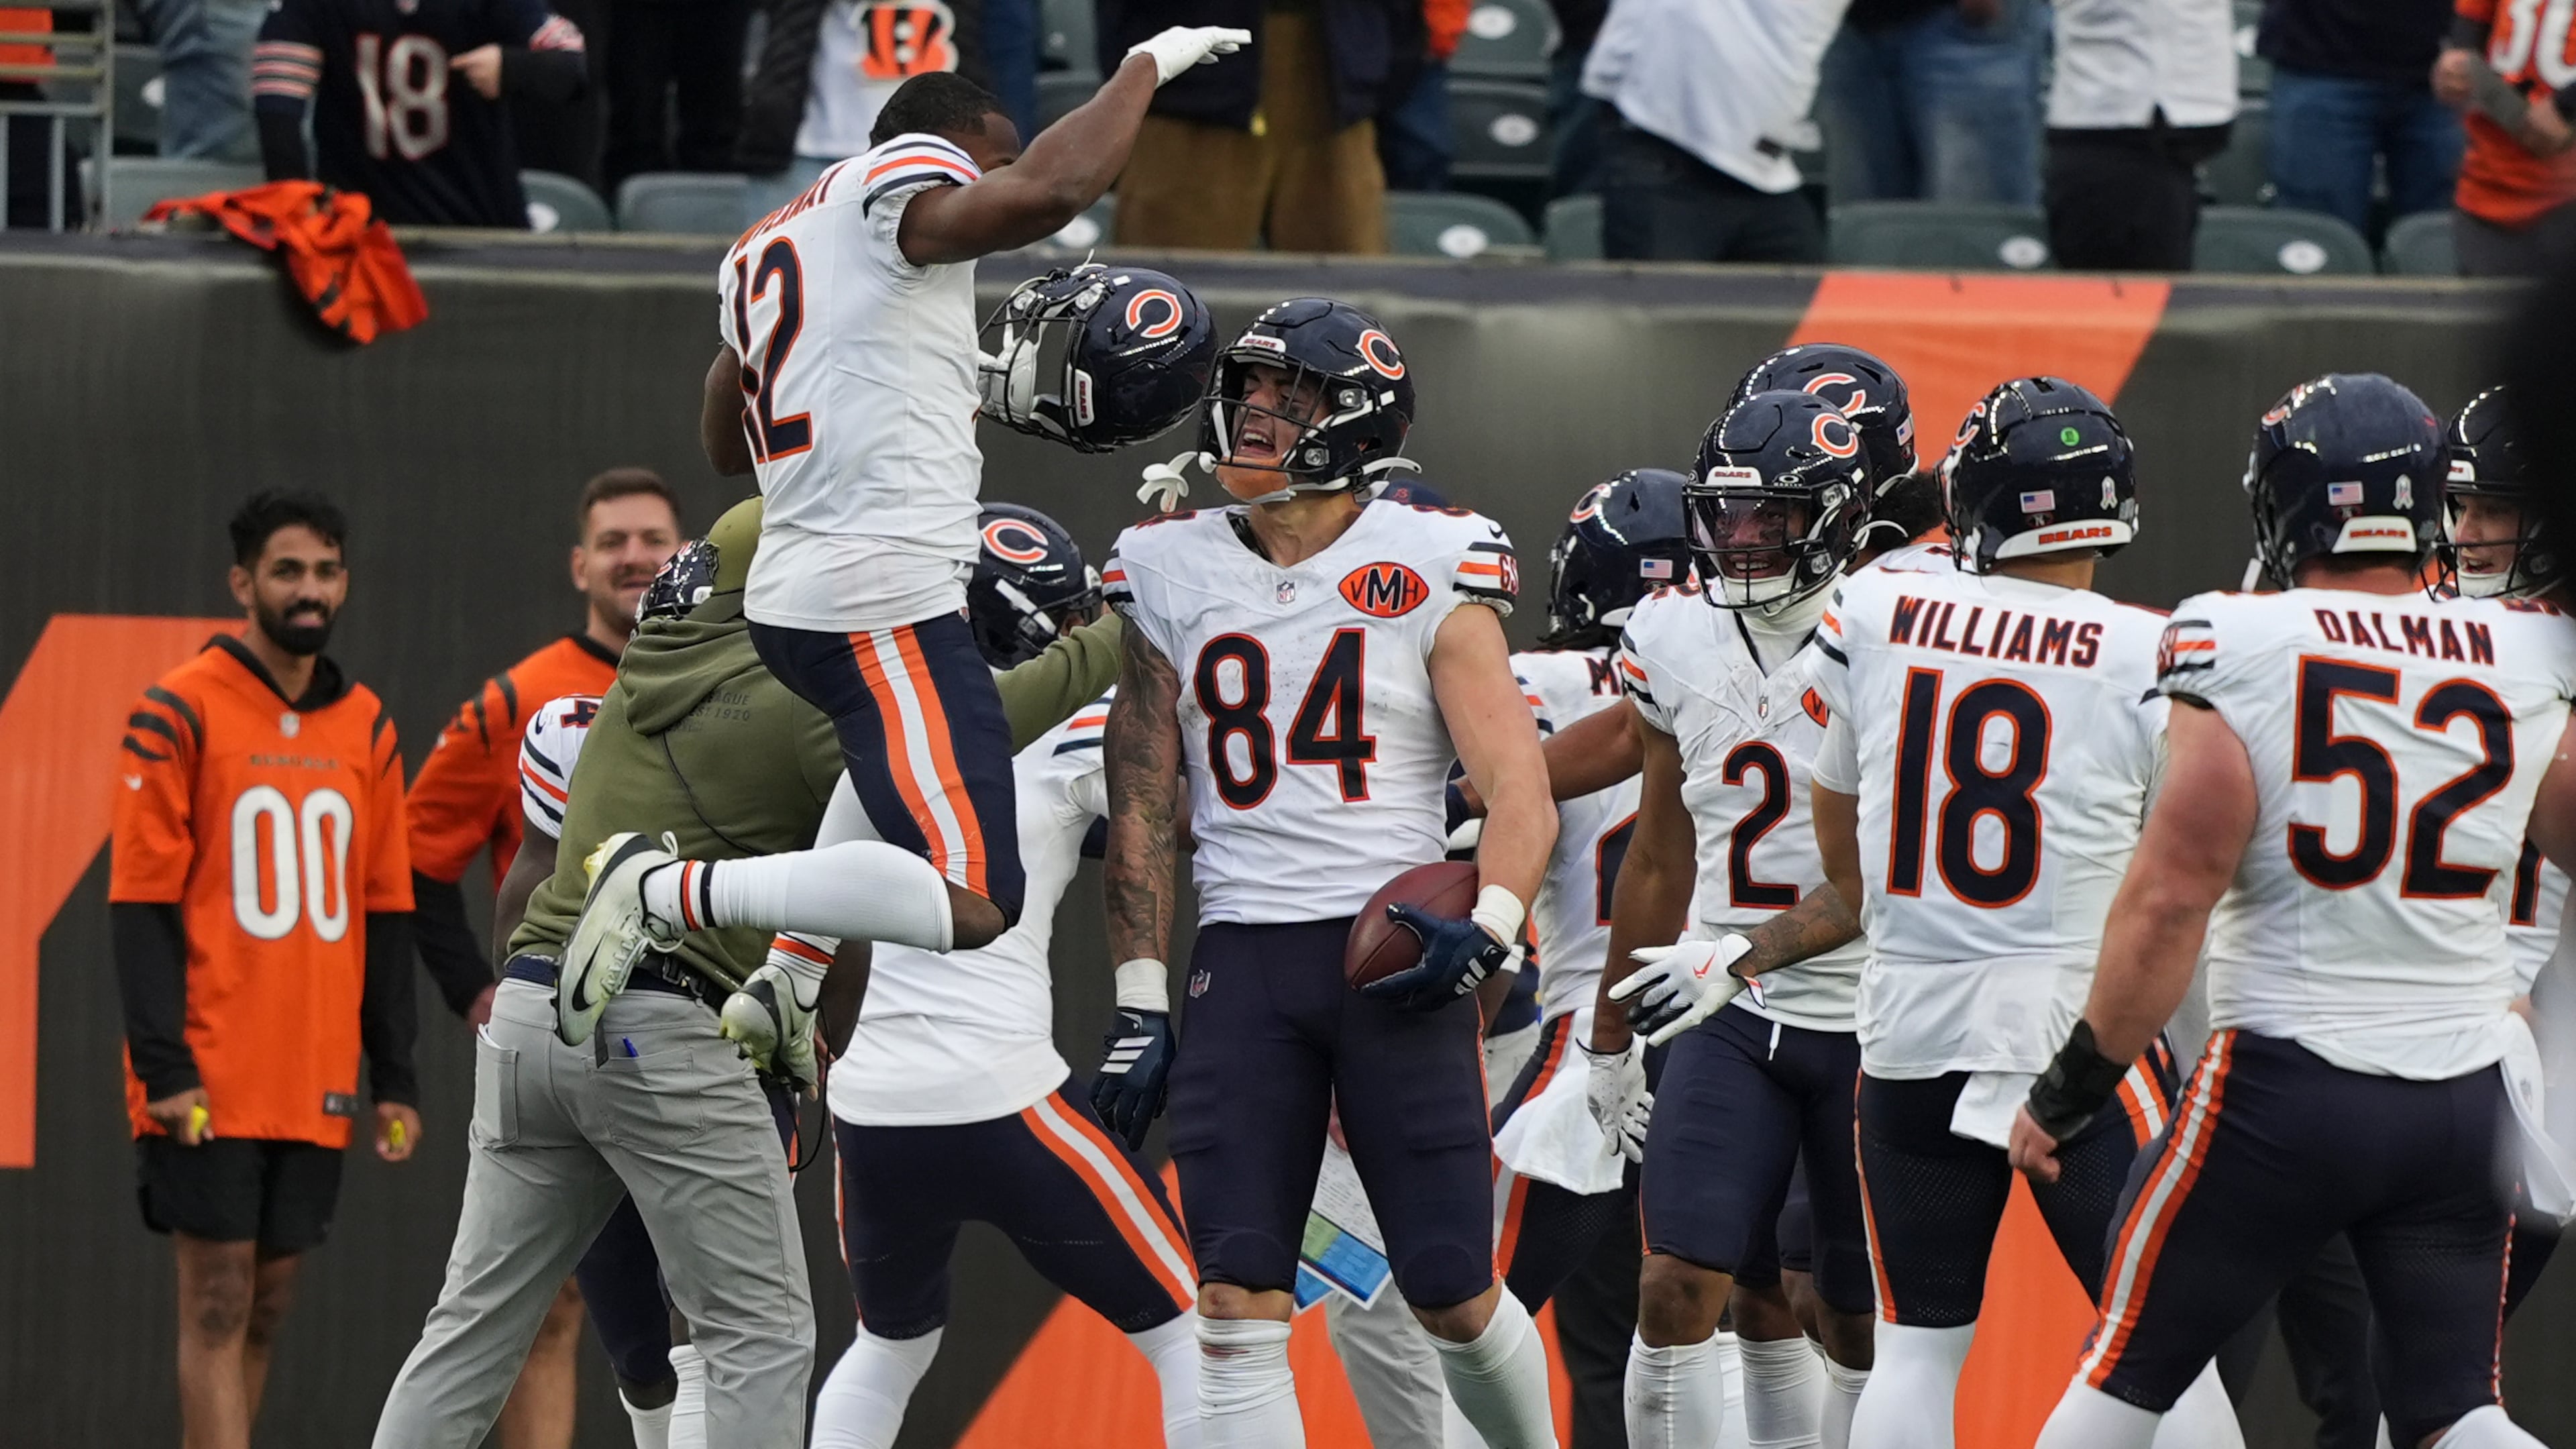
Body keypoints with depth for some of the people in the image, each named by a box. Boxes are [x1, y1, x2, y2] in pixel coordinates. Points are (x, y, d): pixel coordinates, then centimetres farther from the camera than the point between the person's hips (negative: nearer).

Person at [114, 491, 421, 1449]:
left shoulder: (366, 730, 12)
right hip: (211, 1082, -5)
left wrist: (395, 1079, 10)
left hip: (317, 1084, 5)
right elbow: (140, 905, -8)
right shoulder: (180, 715, -5)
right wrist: (164, 1067, -15)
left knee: (267, 1307, 7)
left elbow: (386, 914, 15)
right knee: (219, 1304, -7)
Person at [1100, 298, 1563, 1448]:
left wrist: (1489, 931, -20)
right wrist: (1138, 997, 5)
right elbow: (1142, 806, 12)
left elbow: (1520, 793, -3)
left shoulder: (1426, 573, 0)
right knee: (1236, 1305, -7)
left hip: (1396, 956, -2)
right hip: (1243, 962, 2)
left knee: (1454, 1298, 0)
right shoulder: (1172, 575, 8)